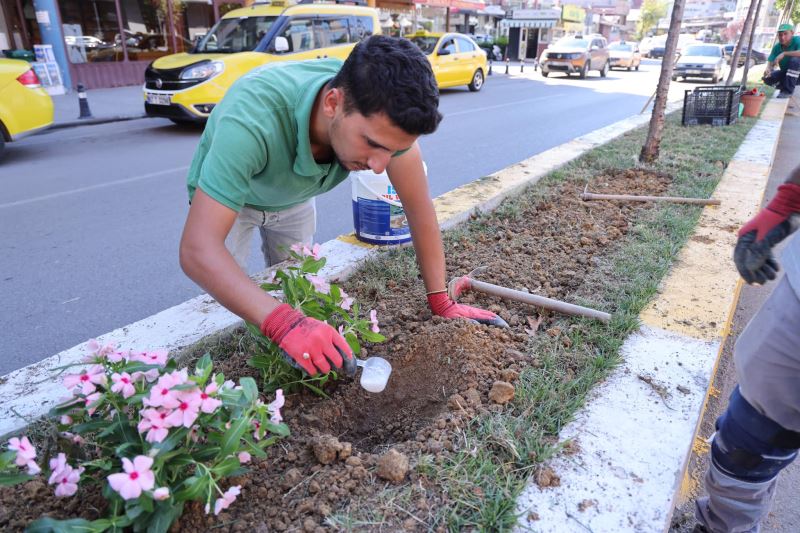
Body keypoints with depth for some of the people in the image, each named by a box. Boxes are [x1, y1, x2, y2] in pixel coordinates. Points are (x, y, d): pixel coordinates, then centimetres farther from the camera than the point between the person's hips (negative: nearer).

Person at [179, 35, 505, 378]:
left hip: (295, 197, 3)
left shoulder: (382, 113, -33)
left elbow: (418, 204, -23)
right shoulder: (253, 119, -47)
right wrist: (284, 323, -62)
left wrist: (441, 302, -23)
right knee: (225, 306, -3)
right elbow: (197, 250, -48)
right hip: (228, 196, -3)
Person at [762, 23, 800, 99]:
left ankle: (788, 90, -25)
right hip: (785, 73, 5)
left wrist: (784, 53, -35)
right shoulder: (777, 47, -3)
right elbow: (770, 62, -9)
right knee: (767, 79, -18)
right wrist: (768, 68, -32)